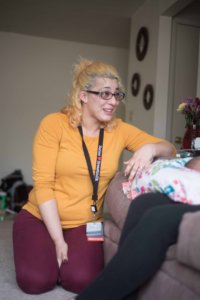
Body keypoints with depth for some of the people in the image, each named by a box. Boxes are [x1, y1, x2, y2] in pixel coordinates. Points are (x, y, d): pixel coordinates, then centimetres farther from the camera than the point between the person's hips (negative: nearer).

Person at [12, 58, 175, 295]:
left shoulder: (119, 130, -3)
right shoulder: (53, 124, -12)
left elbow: (169, 148, 1)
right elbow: (43, 184, -14)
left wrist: (149, 148, -24)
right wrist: (58, 239, -16)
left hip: (85, 223, 2)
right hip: (40, 217, -1)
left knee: (80, 281, -19)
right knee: (36, 281, -18)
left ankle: (73, 254, 15)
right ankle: (45, 250, 15)